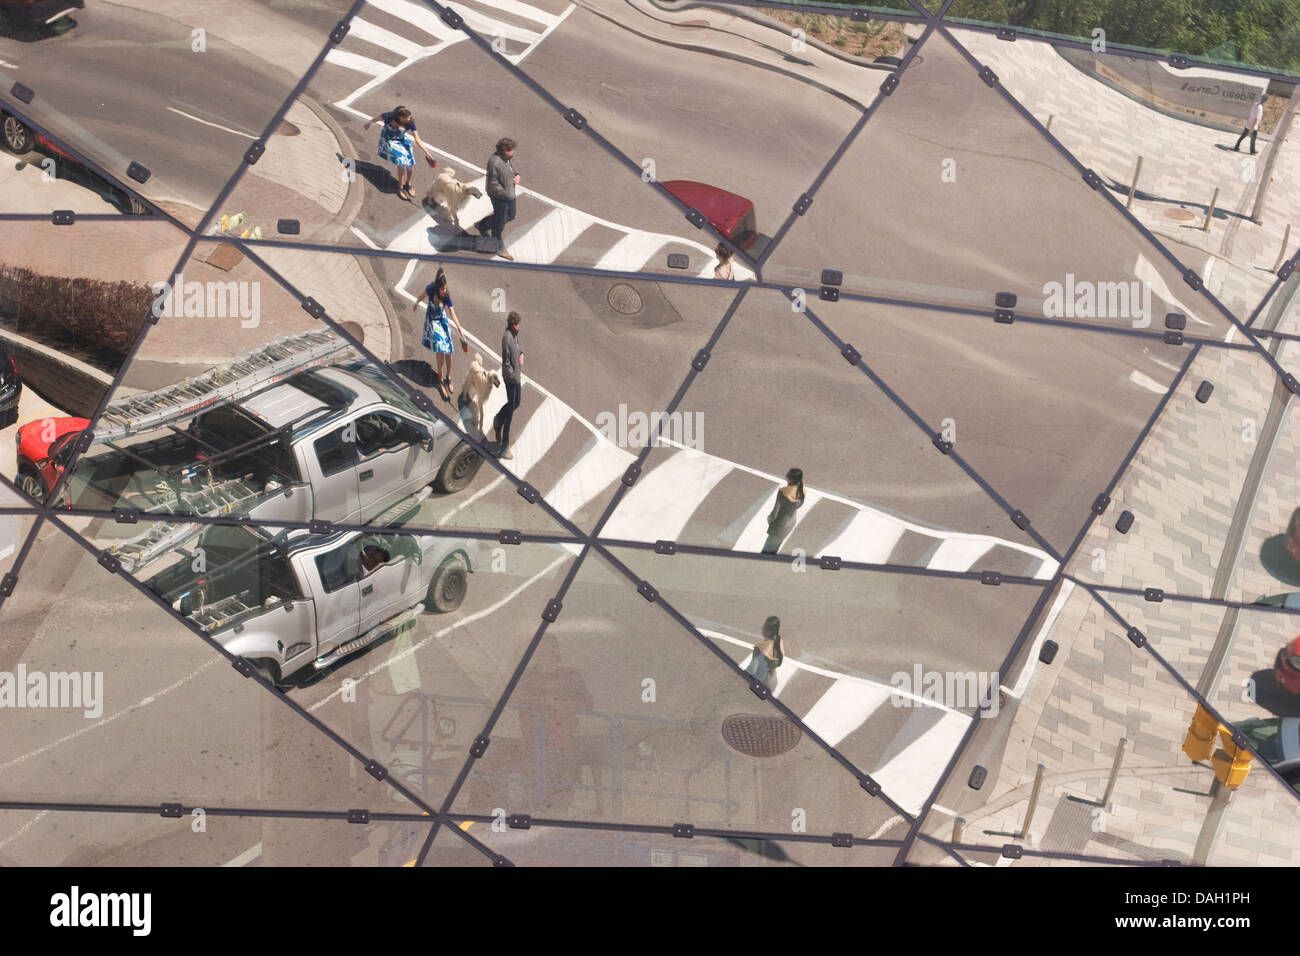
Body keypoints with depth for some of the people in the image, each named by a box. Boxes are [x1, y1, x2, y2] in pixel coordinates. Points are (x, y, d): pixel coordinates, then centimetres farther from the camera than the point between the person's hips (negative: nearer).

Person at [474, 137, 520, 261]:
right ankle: (499, 248, 31)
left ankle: (482, 225, 45)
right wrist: (507, 195, -20)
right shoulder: (494, 163, -32)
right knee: (500, 222, 9)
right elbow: (493, 184, -26)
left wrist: (516, 175, -6)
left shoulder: (510, 157, -5)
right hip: (499, 196, -9)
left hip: (509, 193, 9)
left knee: (510, 216, 27)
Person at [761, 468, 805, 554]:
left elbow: (774, 514, -28)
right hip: (791, 523, 6)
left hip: (779, 525, -6)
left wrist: (769, 519, -6)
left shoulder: (782, 492, -36)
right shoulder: (801, 490, -17)